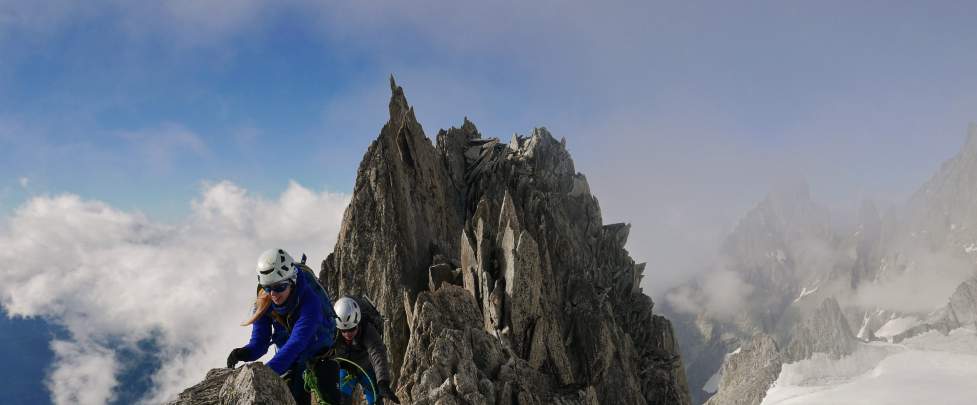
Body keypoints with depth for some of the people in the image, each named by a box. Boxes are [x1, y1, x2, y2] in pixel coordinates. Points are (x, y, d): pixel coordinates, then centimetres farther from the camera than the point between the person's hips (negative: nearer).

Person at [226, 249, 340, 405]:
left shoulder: (309, 300, -40)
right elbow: (259, 342, -22)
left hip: (319, 349, -3)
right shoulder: (264, 303, -24)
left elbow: (296, 342, -48)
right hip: (289, 353, 3)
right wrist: (242, 353, -45)